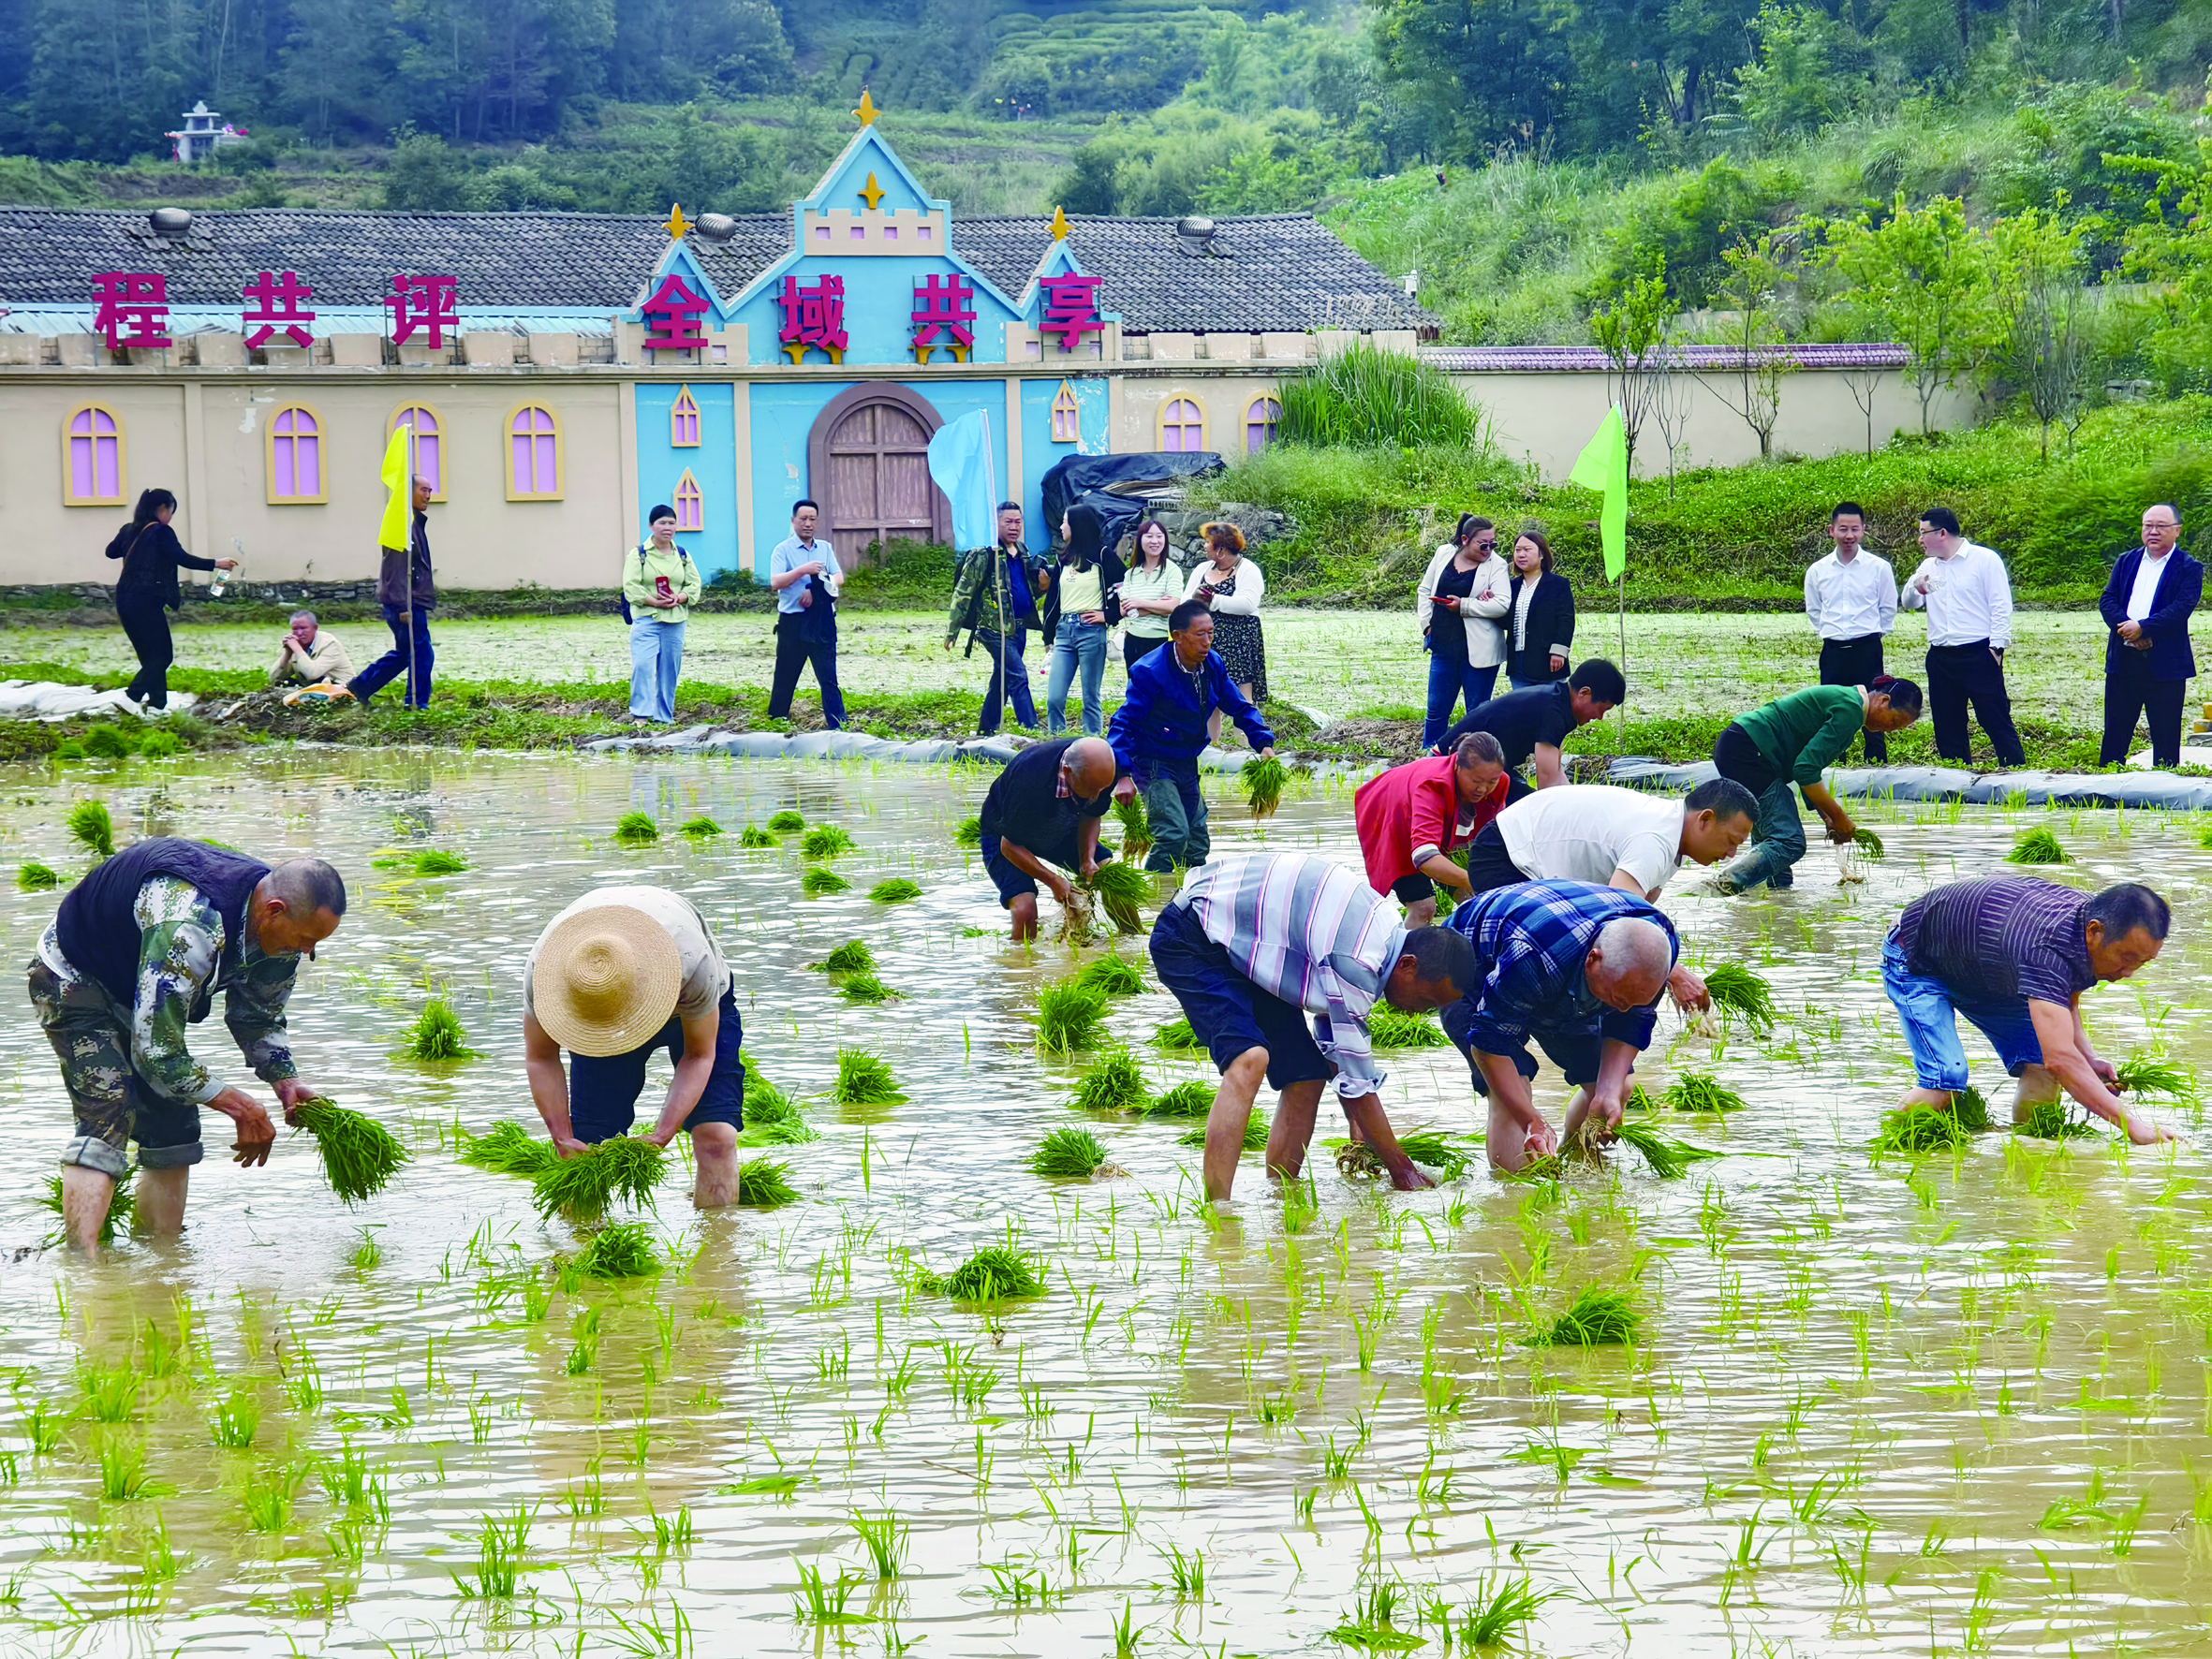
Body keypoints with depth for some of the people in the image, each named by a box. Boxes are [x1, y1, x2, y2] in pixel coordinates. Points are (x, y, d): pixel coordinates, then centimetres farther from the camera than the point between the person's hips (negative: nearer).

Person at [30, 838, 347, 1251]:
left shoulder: (281, 930, -13)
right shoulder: (189, 926, -42)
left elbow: (257, 1019, 8)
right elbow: (155, 1051, -37)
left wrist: (286, 1082, -9)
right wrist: (236, 1103, -27)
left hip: (138, 988, 9)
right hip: (75, 979, -9)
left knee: (174, 1132, 3)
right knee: (108, 1120, -24)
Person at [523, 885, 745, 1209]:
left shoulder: (693, 963, -42)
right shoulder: (543, 967, -36)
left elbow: (699, 1055, -25)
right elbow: (540, 1058, -17)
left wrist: (659, 1137, -34)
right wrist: (563, 1139, -28)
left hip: (691, 1010, -2)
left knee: (716, 1138, -20)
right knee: (587, 1150, -12)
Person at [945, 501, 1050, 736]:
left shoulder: (1023, 553, 13)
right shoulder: (984, 554, -10)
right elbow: (963, 593, -9)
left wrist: (1042, 586, 1)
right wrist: (952, 630, -11)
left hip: (1019, 627, 7)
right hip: (995, 628, -7)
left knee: (1001, 681, 13)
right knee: (1018, 678, -13)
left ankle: (985, 733, 23)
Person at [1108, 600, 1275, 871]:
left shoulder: (1212, 664, -2)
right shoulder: (1151, 673, -22)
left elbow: (1239, 707, 11)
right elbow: (1124, 723, -21)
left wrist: (1263, 743, -5)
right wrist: (1122, 775, -31)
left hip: (1187, 765, 7)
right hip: (1153, 764, -7)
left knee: (1198, 843, 11)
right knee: (1174, 834, -22)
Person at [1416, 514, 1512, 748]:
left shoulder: (1496, 565, -4)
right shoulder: (1444, 554, 8)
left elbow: (1502, 604, -16)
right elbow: (1424, 591, 19)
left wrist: (1464, 606, -18)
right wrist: (1427, 623, 7)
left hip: (1478, 650, -4)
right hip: (1444, 647, 4)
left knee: (1477, 713, 3)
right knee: (1436, 710, 7)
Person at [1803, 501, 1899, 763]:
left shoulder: (1879, 568, -1)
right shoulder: (1817, 571, 5)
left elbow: (1888, 608, 9)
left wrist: (1872, 634, 6)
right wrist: (1825, 632, 10)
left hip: (1868, 650, -2)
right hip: (1833, 651, 2)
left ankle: (1877, 768, 3)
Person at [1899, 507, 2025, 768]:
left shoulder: (1985, 560, -2)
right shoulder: (1929, 566, 14)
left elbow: (2001, 607, -5)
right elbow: (1909, 603, 13)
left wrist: (1996, 647, -12)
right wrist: (1915, 588, -9)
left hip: (1978, 655, -6)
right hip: (1941, 657, 6)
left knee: (1995, 721, -7)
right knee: (1947, 726, 8)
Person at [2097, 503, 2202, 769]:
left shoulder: (2188, 568, -1)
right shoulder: (2126, 562, 13)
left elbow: (2182, 607, -14)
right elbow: (2107, 600, 4)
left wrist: (2142, 627, -21)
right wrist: (2126, 626, -15)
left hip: (2165, 665, -4)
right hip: (2122, 662, 4)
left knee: (2166, 740, 1)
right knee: (2114, 735, 8)